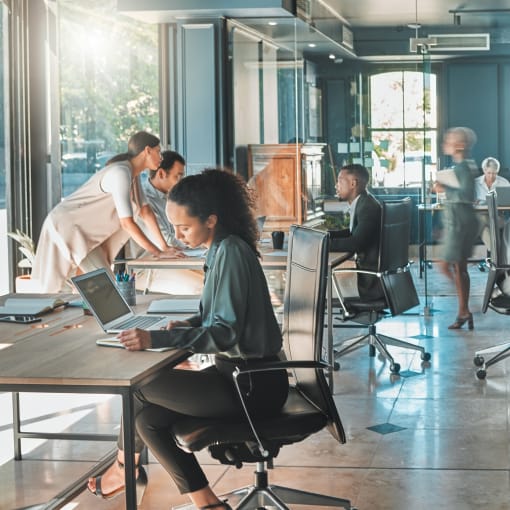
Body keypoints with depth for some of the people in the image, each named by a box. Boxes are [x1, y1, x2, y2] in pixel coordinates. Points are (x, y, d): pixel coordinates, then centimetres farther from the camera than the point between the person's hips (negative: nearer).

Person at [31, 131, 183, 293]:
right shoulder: (121, 173, -24)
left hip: (84, 232, 10)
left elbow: (145, 212, 9)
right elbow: (127, 223, -29)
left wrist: (164, 247, 2)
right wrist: (158, 252, -24)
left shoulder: (131, 173, 7)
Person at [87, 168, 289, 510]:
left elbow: (226, 333, -24)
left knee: (139, 385, -6)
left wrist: (156, 339, -28)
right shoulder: (222, 248, 9)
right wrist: (189, 325, 2)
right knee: (148, 418, 1)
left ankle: (124, 466, 19)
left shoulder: (231, 252, -19)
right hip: (240, 374, 9)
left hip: (252, 385, -9)